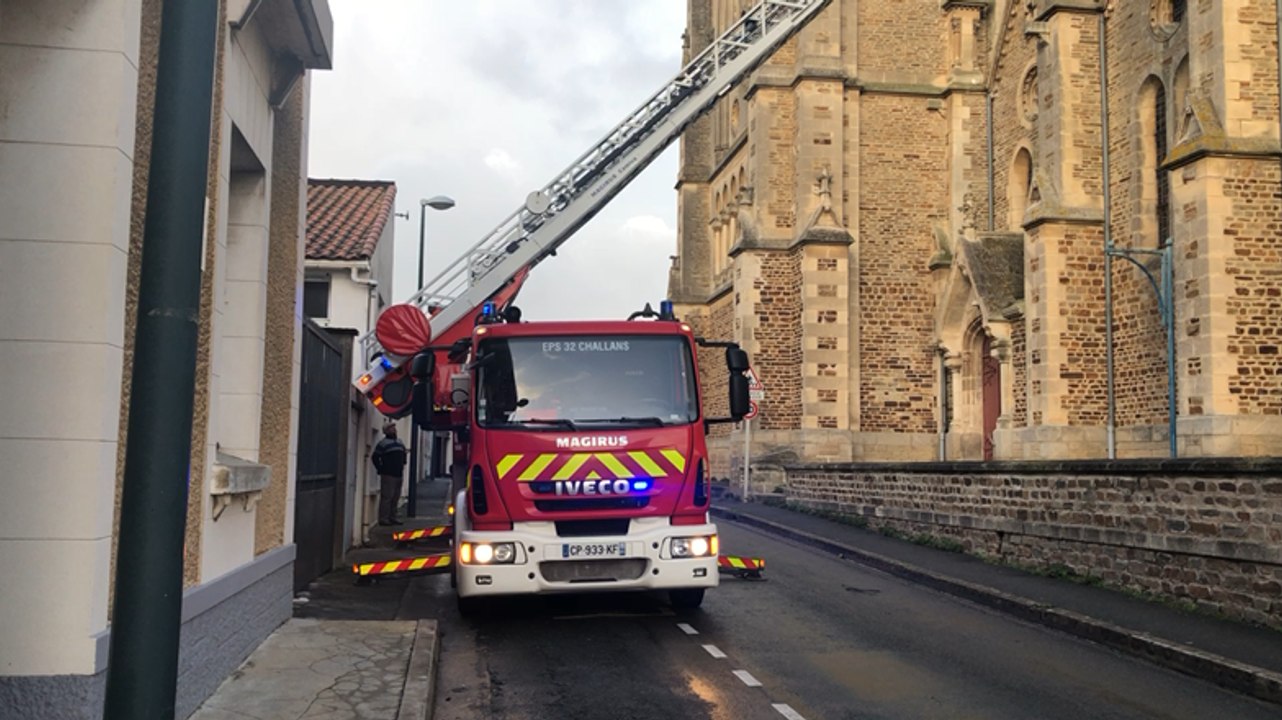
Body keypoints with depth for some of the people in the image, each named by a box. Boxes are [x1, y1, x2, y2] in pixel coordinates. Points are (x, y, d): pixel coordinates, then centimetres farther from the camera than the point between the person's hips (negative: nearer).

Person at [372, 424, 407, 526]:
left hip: (399, 475, 7)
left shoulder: (400, 443, 17)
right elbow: (375, 457, -6)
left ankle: (392, 517, 16)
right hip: (388, 475, -7)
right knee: (386, 497, -9)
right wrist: (381, 469, -8)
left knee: (395, 498, 10)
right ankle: (383, 518, -7)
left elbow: (404, 455, 30)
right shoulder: (383, 443, -4)